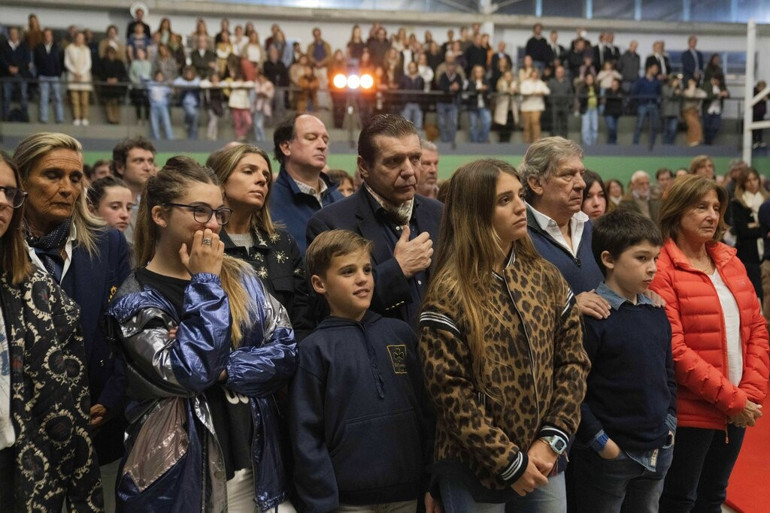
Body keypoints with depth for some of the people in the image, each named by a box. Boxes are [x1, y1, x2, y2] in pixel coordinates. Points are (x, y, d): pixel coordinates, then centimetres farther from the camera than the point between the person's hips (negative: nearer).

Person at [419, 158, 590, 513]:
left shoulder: (546, 278, 2)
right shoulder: (448, 294, -13)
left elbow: (573, 360, 3)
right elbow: (449, 390, -15)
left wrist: (552, 440, -7)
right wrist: (508, 461, -14)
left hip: (541, 462, 4)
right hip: (473, 469, -4)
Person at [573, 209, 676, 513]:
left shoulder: (657, 314, 5)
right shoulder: (591, 316, -18)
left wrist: (669, 423, 8)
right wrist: (598, 439, -16)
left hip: (657, 452, 7)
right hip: (608, 454, -7)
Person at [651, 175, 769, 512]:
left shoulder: (730, 261, 8)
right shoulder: (662, 269, -14)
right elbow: (673, 348, -19)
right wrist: (731, 398, -16)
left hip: (738, 411, 7)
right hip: (690, 413, -6)